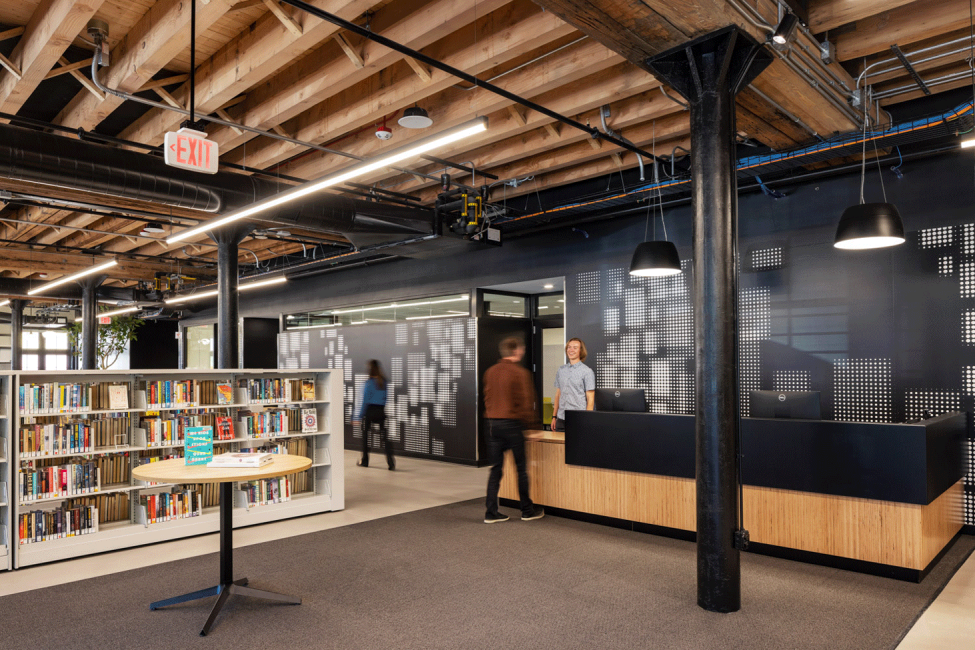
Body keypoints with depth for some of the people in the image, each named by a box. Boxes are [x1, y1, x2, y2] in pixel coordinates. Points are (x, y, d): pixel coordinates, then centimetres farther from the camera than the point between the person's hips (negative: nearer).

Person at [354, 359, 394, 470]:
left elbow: (365, 400, -8)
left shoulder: (369, 382, -10)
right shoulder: (383, 381, 6)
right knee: (384, 436, 1)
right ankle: (390, 460, -13)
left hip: (370, 410, -4)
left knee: (365, 435, 11)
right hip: (381, 410, 4)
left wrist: (360, 415, -3)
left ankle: (365, 461, 20)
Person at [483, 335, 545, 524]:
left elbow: (487, 397, 12)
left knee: (496, 468, 9)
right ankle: (527, 510, 19)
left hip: (492, 423, 6)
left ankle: (491, 512, 9)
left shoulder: (490, 372, 8)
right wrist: (529, 421, 2)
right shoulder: (520, 372, -11)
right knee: (521, 467, 8)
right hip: (512, 423, -6)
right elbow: (526, 401, -10)